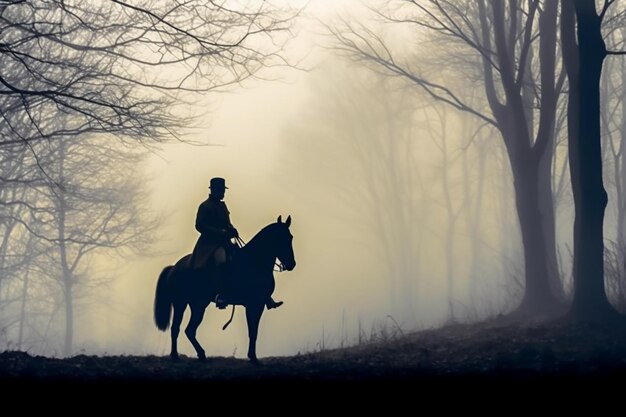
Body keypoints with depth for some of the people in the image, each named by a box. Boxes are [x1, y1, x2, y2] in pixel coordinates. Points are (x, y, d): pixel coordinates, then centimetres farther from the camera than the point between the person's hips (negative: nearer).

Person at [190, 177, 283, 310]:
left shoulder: (222, 205, 19)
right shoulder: (205, 206, -6)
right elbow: (199, 226, -15)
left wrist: (231, 230, 0)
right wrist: (222, 232, -22)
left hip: (224, 243, 9)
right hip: (210, 244, -9)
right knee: (222, 260, -41)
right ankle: (220, 296, -42)